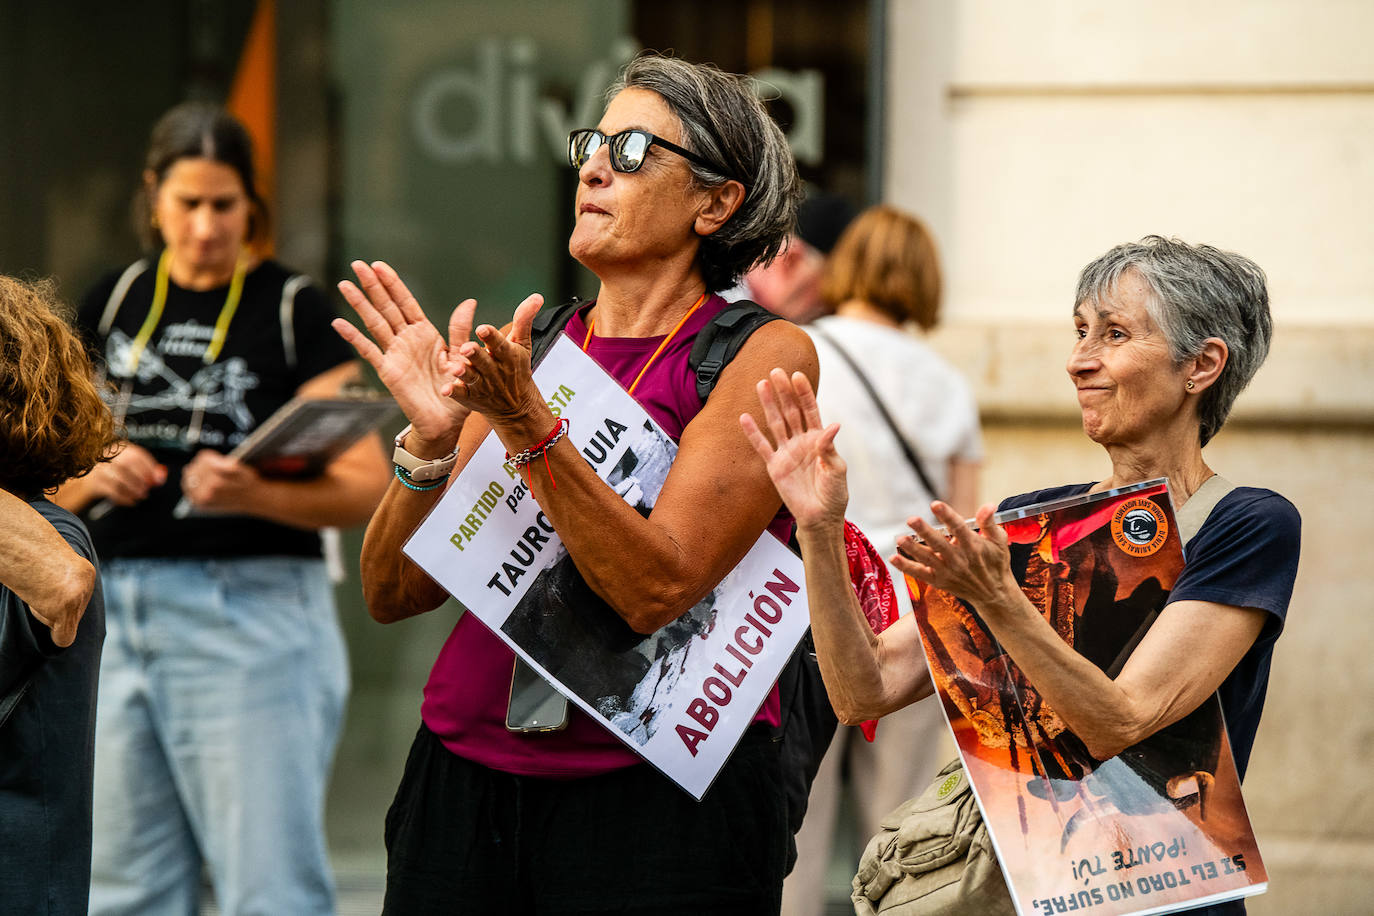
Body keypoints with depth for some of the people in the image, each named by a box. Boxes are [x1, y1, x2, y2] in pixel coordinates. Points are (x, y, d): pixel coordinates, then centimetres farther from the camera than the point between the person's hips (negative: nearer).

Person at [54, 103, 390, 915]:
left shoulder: (295, 310, -1)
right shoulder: (112, 306, 12)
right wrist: (94, 475, -6)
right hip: (117, 615, 5)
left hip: (252, 613, -5)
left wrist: (256, 493, -25)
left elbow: (366, 488, -7)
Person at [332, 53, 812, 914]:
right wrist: (431, 440, -11)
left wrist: (528, 426, -23)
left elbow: (654, 590, -16)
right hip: (465, 774, 4)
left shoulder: (762, 355, -3)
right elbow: (393, 593, 4)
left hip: (659, 793, -4)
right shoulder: (527, 351, 10)